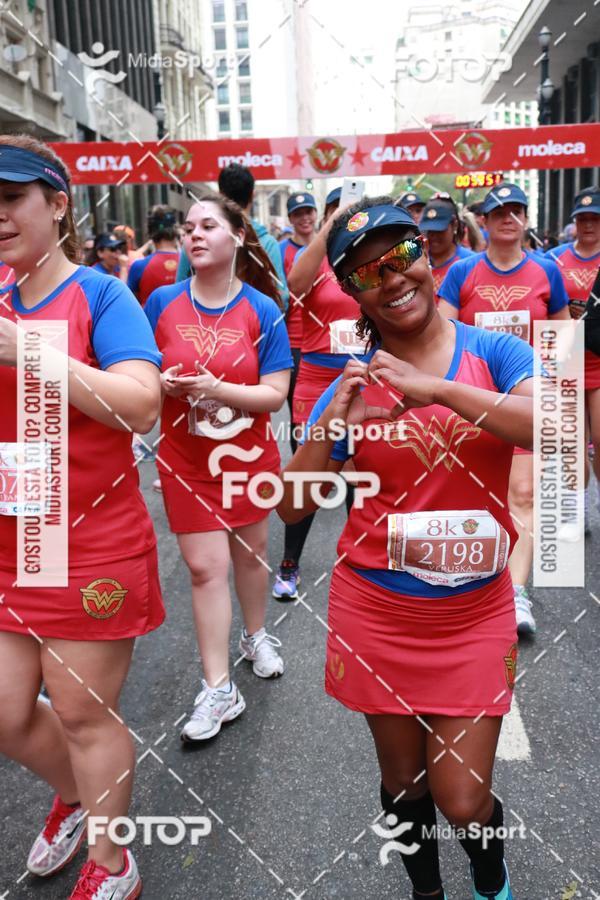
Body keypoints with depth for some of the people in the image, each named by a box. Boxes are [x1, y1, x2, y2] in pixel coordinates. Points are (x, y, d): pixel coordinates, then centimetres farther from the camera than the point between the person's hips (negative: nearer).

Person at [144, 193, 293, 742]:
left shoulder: (262, 310, -8)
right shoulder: (162, 302, -4)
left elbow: (275, 394, -12)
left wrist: (216, 387, -26)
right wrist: (164, 384, -18)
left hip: (249, 455, 0)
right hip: (185, 459, 0)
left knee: (250, 551, 16)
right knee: (206, 567, -1)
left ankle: (256, 635, 44)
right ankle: (218, 689, 10)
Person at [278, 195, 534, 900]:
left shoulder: (494, 352, -4)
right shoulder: (353, 380, -4)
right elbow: (292, 505, -5)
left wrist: (440, 389, -29)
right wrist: (330, 424, -21)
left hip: (474, 611, -1)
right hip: (377, 611, 1)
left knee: (463, 800, 5)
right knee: (404, 783, 17)